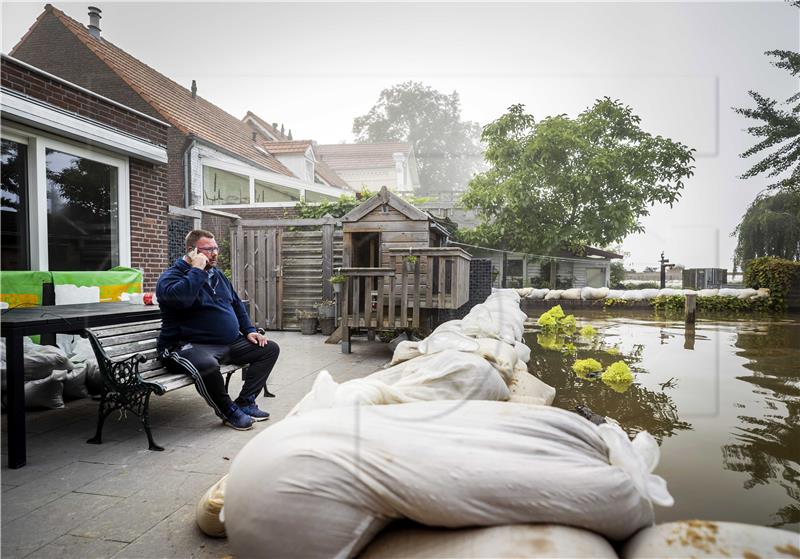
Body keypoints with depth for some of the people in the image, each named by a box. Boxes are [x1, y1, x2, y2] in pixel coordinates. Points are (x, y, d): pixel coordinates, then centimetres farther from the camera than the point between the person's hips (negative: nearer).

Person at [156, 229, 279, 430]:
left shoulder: (216, 274, 17)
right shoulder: (171, 276, -7)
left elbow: (237, 304, 24)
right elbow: (179, 298, -32)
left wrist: (249, 330, 12)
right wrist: (197, 269, -21)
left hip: (230, 343, 8)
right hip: (188, 346, -8)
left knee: (270, 349, 1)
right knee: (207, 365, -41)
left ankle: (245, 403, 2)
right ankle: (228, 411, -12)